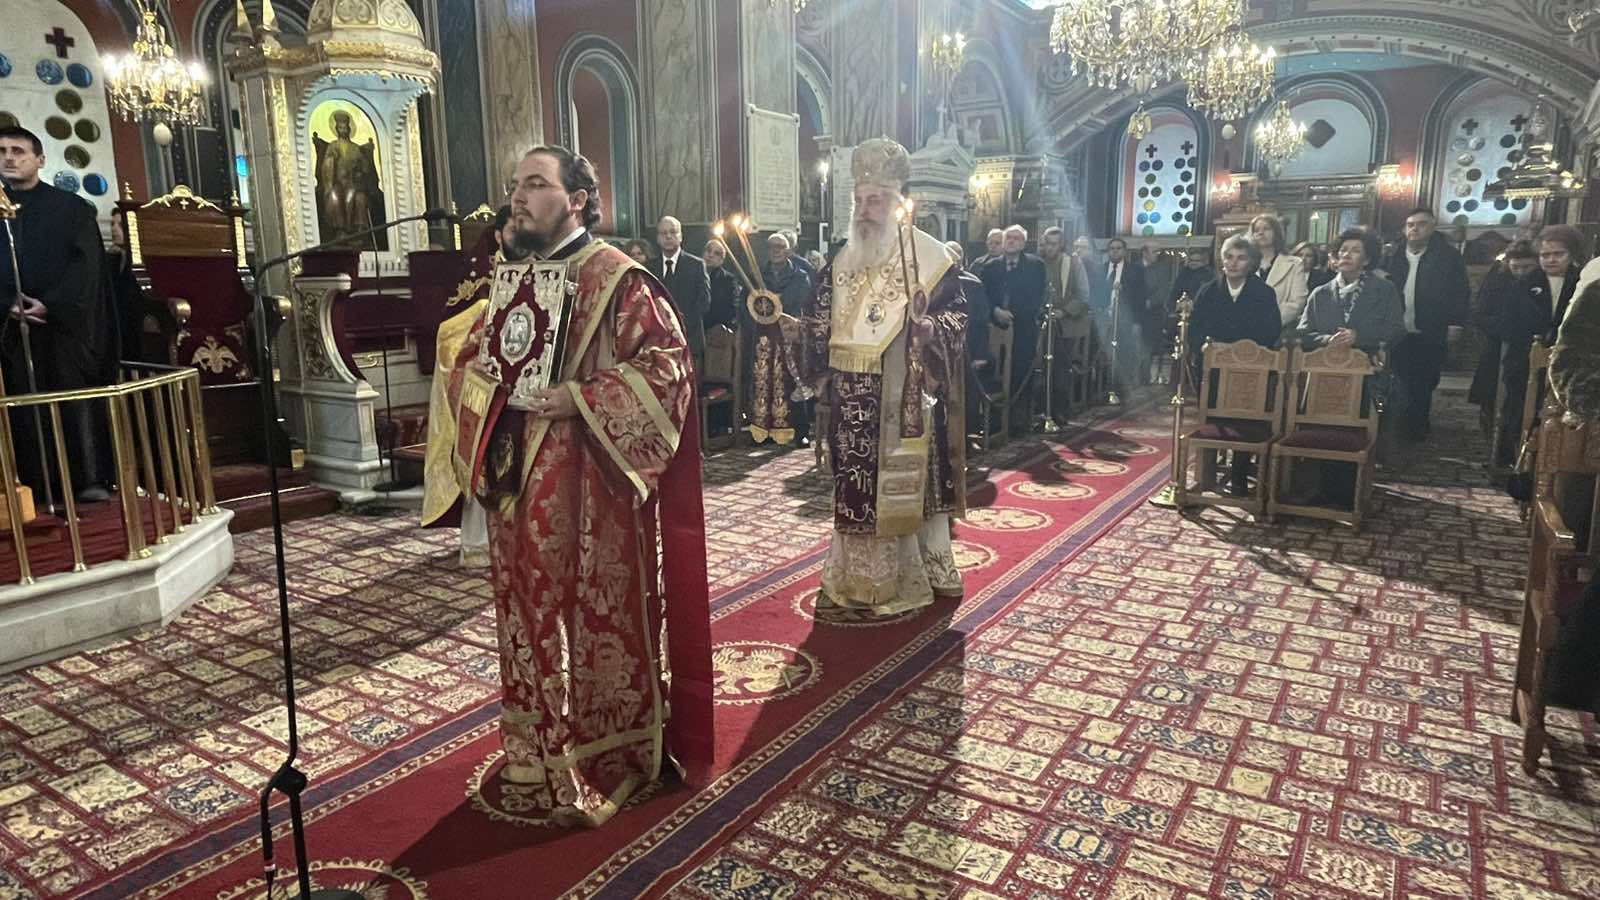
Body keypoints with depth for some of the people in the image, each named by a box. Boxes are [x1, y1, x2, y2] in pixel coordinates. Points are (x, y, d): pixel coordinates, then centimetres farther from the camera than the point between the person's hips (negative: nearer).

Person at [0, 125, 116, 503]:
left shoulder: (72, 209, 7)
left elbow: (86, 264, -3)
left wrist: (50, 305, -13)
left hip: (66, 322, -2)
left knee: (77, 401, -4)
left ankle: (91, 479, -2)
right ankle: (38, 488, 1)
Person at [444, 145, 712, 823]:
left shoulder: (614, 278, -8)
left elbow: (665, 364, -15)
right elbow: (466, 360, 23)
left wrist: (579, 398, -21)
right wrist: (479, 381, -1)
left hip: (590, 485, -7)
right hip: (519, 484, 7)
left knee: (600, 614, 4)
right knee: (530, 613, 15)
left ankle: (608, 757, 22)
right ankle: (537, 754, 32)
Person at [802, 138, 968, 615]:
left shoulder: (928, 254, -5)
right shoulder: (845, 259, 12)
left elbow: (958, 314, -6)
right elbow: (822, 322, 20)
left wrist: (931, 329, -23)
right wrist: (794, 322, 3)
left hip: (905, 398, -5)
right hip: (853, 402, 5)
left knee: (907, 483, 2)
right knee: (857, 485, 10)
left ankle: (909, 577, 14)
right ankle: (858, 576, 23)